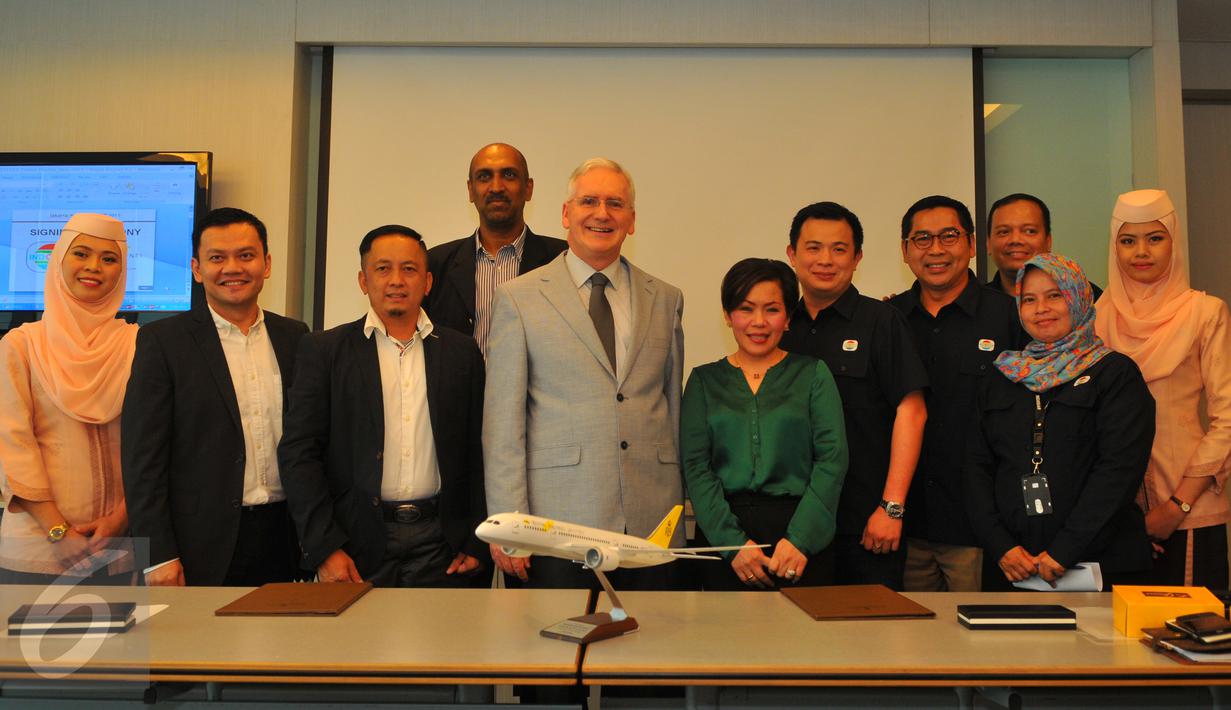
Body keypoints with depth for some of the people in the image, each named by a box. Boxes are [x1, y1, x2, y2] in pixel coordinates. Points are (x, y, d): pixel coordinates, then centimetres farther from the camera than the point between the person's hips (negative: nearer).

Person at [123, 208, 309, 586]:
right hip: (203, 545, -3)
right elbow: (142, 456, -6)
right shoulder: (161, 340, -3)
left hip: (282, 539, 3)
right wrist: (159, 555, -10)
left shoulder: (294, 337, 8)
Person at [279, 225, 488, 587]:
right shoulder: (324, 349, 3)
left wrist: (476, 543, 2)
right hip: (357, 544, -1)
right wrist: (324, 546, -8)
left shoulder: (461, 352, 7)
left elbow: (477, 452, 7)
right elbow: (298, 451, -1)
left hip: (441, 547, 1)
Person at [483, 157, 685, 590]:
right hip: (558, 523, -2)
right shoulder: (518, 298, 3)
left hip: (652, 527, 3)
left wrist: (679, 516, 13)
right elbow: (502, 421, -1)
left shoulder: (666, 299, 12)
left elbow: (674, 409, 14)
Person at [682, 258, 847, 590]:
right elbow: (695, 466, 0)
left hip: (802, 532, 0)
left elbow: (832, 458, -1)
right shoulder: (704, 380, 9)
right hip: (721, 531, 1)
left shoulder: (813, 374, 7)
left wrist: (800, 538, -12)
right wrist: (733, 541, -11)